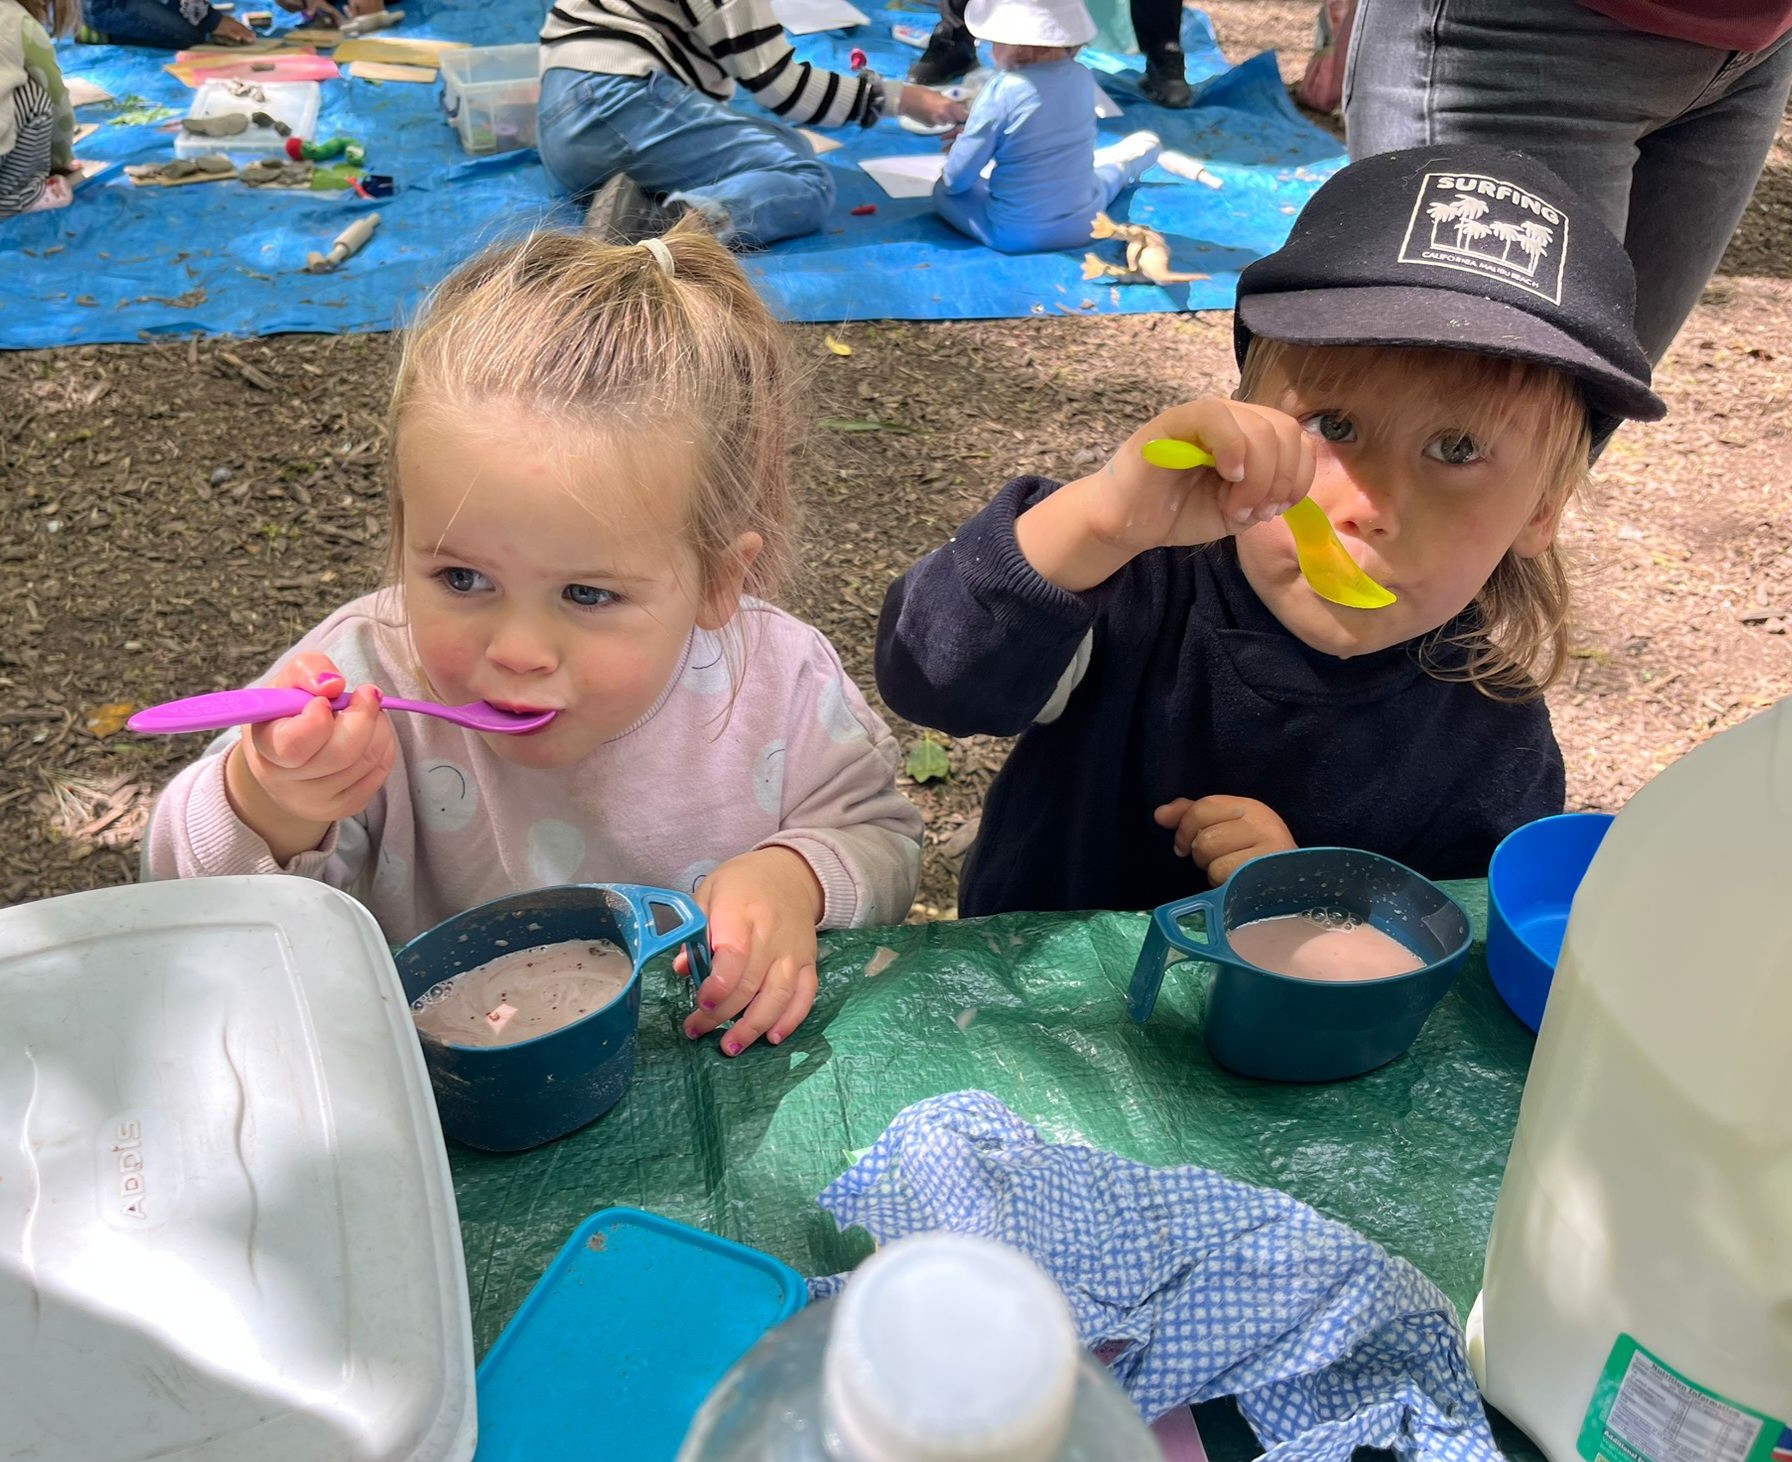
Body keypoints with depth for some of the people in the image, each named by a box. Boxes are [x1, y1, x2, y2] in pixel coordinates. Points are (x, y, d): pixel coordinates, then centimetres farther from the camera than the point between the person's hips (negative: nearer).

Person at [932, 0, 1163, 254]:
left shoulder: (1002, 90, -21)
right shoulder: (1083, 77, -4)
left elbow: (956, 179, -14)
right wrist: (975, 135, 17)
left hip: (1014, 235, -6)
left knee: (943, 189, 18)